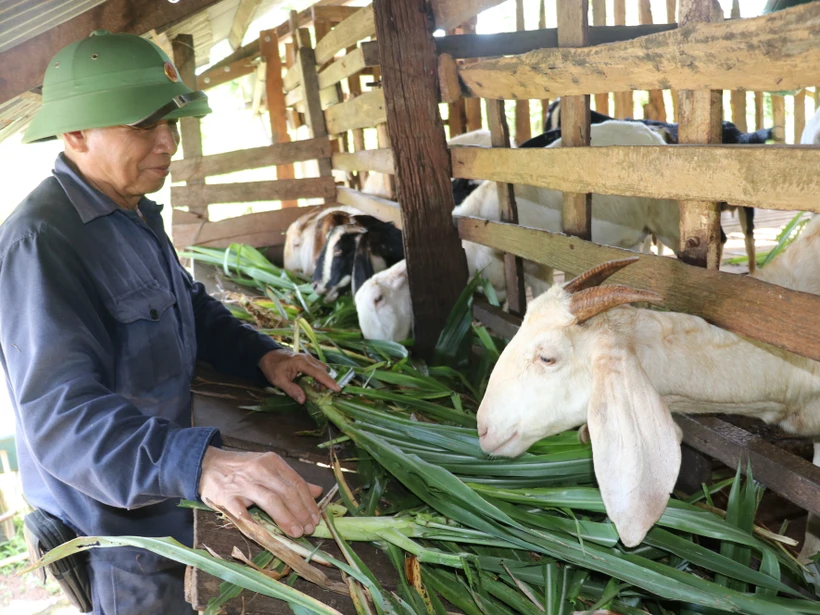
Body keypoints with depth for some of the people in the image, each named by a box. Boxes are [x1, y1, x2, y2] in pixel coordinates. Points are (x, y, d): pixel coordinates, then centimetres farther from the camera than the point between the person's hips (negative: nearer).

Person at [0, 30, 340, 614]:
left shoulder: (136, 214, 5)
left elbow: (191, 305, 16)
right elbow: (61, 415, -37)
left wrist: (261, 353, -2)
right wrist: (197, 463, -53)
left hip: (166, 490, 9)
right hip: (112, 521, -9)